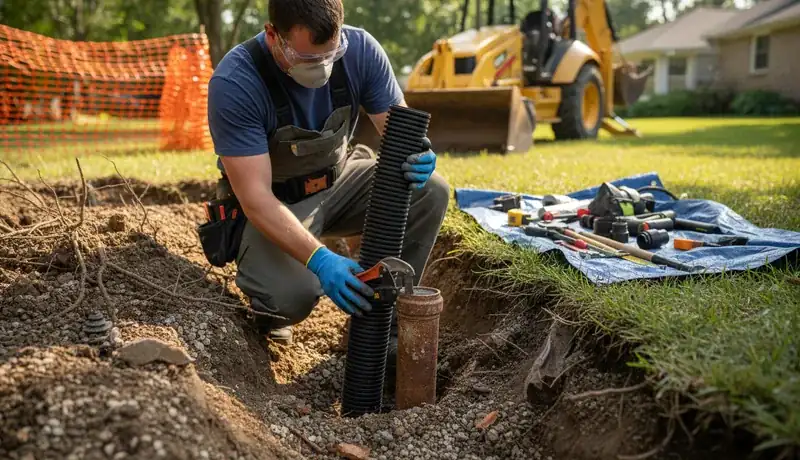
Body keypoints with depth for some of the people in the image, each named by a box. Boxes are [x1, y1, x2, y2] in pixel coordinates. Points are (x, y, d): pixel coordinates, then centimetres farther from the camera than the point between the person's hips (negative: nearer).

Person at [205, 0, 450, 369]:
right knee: (294, 295, -32)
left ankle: (382, 326, -4)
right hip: (272, 206, -4)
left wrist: (416, 156, -36)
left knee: (430, 191, -20)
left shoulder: (360, 49, -17)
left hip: (339, 180, 5)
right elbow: (257, 198, -31)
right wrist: (319, 259, -44)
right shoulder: (233, 83, -29)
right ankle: (269, 307, 9)